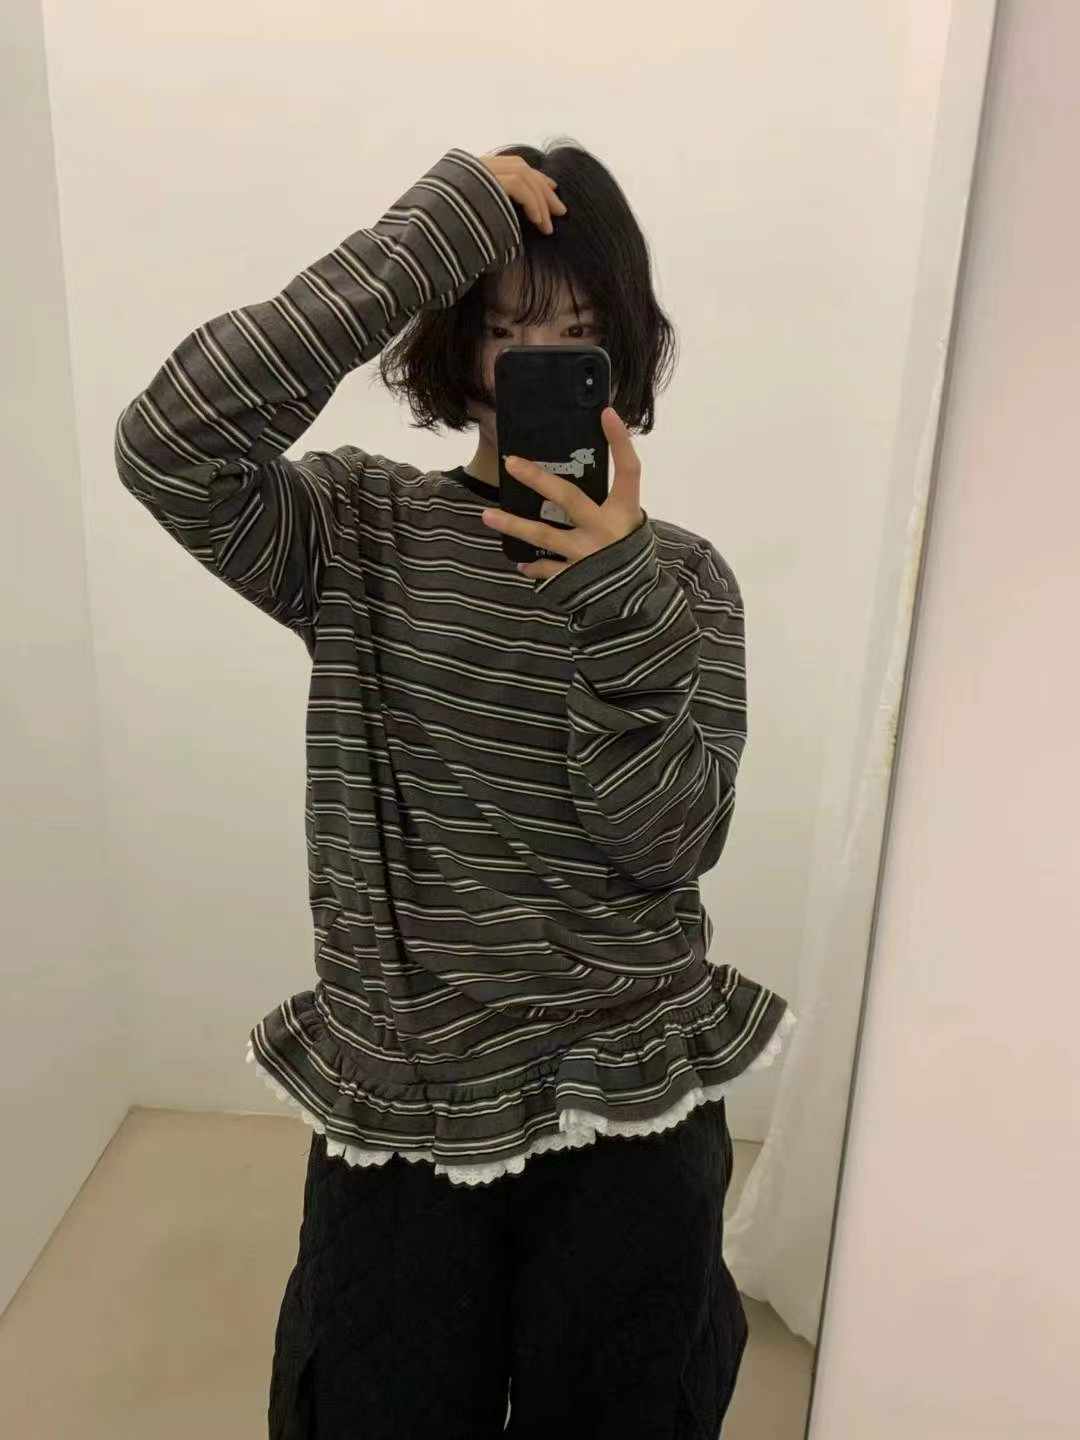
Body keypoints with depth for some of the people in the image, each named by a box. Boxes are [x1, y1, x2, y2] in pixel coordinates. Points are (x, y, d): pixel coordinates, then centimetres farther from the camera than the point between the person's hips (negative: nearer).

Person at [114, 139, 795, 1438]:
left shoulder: (684, 575, -3)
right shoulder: (357, 531, -6)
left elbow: (673, 841, -13)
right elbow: (168, 446, -26)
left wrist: (619, 593, -26)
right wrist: (437, 228, -23)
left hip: (631, 1112, 2)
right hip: (396, 1112, -1)